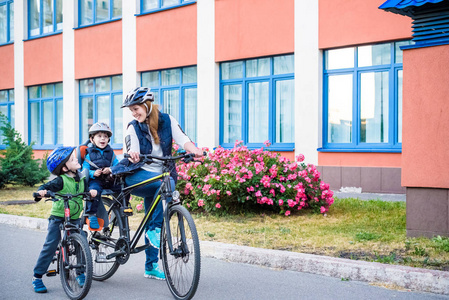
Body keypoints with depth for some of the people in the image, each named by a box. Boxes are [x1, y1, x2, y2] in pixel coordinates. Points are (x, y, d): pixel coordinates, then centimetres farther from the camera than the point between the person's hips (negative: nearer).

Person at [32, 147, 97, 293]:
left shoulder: (81, 179, 4)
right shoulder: (61, 180, -13)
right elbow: (46, 187, -20)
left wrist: (92, 191, -15)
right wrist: (42, 191, -42)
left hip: (75, 218, 5)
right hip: (58, 217, -5)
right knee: (50, 246, -8)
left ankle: (80, 273, 15)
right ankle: (37, 277, 2)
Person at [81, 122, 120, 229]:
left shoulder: (110, 153, 17)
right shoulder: (89, 153, 9)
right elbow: (84, 170, 3)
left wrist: (111, 170, -12)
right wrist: (93, 173, -17)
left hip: (109, 180, 3)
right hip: (95, 180, -3)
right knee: (94, 190, -34)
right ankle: (92, 215, -23)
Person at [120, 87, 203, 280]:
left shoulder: (167, 121, 0)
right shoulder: (133, 128, -3)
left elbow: (182, 139, -11)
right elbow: (132, 152, -16)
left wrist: (194, 150, -32)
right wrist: (132, 156, -41)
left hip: (161, 176, 3)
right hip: (138, 177, -3)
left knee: (156, 214, 5)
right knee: (167, 183, -33)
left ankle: (151, 266, 16)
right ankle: (154, 229, -23)